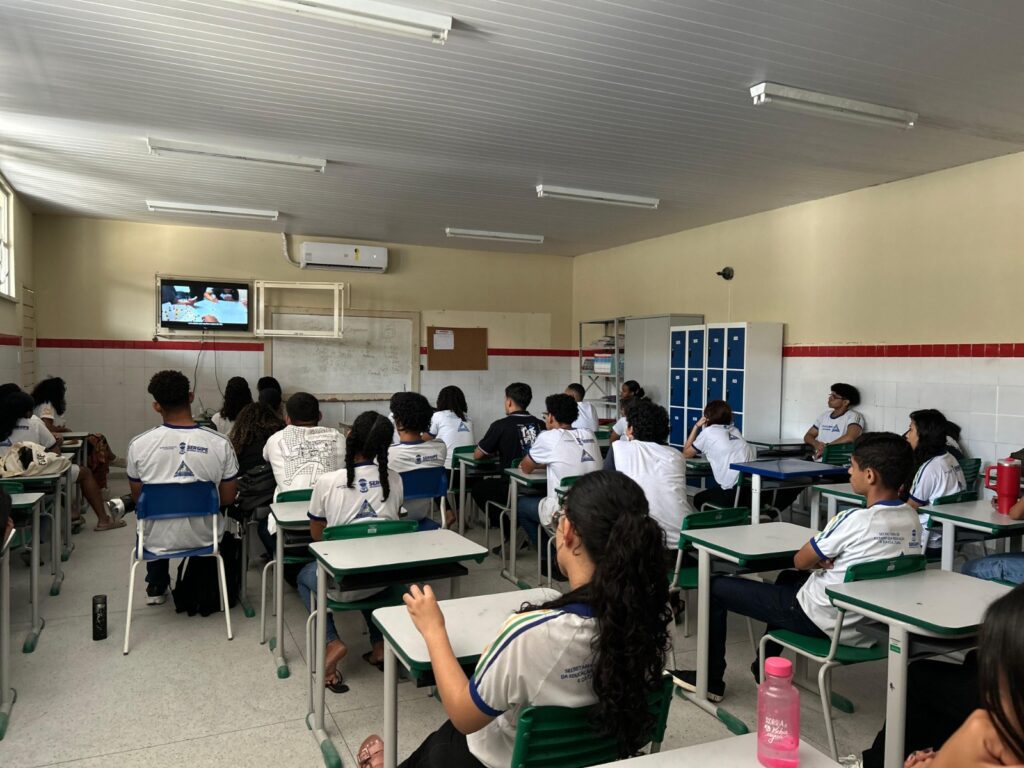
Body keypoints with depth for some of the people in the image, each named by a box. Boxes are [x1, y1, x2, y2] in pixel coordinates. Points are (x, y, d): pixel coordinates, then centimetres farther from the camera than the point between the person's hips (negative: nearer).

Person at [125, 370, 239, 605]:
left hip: (157, 541, 1)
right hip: (203, 539, 0)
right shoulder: (220, 443, -16)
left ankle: (156, 588, 41)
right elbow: (228, 498, -5)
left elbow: (137, 497, 1)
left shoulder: (139, 444, -14)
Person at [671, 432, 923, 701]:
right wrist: (828, 561, -5)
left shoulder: (854, 521, -27)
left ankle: (710, 680, 18)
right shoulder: (912, 520, -4)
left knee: (716, 586, 4)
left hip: (823, 621, -8)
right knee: (788, 578, 37)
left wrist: (819, 560, 5)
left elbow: (800, 561, -14)